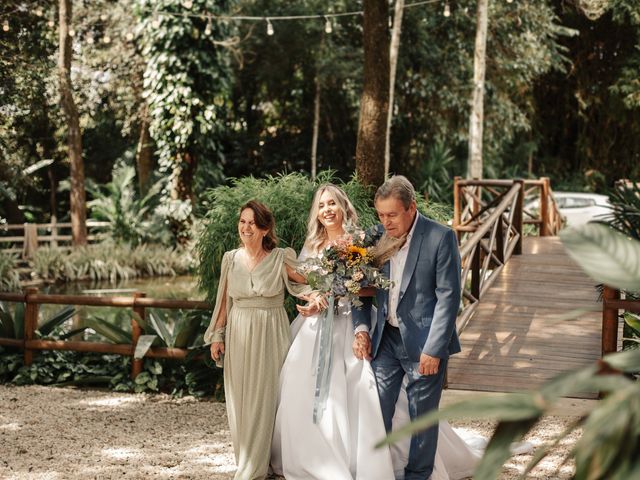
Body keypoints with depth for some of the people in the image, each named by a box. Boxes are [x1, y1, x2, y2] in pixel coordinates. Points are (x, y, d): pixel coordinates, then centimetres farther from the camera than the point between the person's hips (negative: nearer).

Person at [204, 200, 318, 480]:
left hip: (271, 335, -3)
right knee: (239, 400, 8)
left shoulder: (281, 258, -7)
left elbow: (309, 285, -4)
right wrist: (217, 335, 8)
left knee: (264, 399, 2)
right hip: (238, 335, 3)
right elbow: (224, 300, 9)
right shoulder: (230, 259, 3)